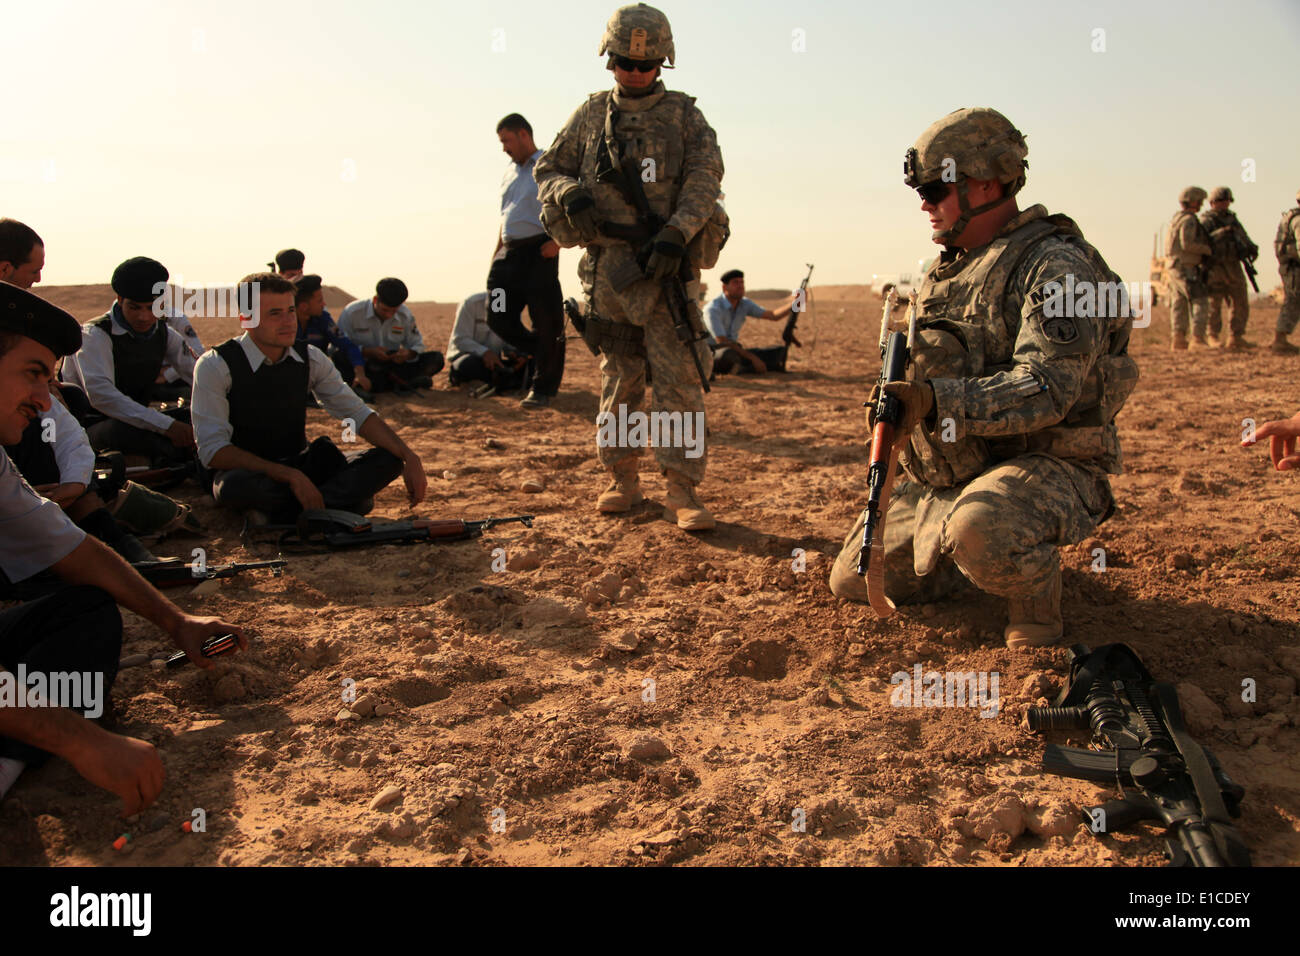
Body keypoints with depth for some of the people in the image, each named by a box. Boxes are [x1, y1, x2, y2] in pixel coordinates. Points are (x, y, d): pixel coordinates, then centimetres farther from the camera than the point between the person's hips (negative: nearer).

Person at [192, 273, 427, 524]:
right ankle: (342, 498, -19)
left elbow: (358, 414, 0)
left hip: (299, 466, 5)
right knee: (235, 485, -41)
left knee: (388, 459, -14)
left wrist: (409, 457, -16)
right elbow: (212, 450, -21)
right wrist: (291, 476, -30)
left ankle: (281, 515, -23)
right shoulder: (215, 366, -15)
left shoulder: (309, 358, -1)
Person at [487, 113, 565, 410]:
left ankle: (543, 387, 5)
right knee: (498, 318, 5)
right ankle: (543, 356, 24)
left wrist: (558, 240, -19)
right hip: (509, 253, 8)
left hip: (538, 251, -8)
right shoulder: (509, 174, 22)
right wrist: (495, 260, 20)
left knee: (545, 320, -4)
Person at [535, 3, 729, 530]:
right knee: (618, 378, 8)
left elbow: (704, 178, -5)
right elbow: (547, 169, 17)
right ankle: (622, 479, 19)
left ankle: (682, 491, -3)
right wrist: (569, 193, -7)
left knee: (679, 378, -6)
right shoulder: (591, 115, 12)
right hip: (608, 266, 2)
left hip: (667, 264, -2)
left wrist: (675, 233, -20)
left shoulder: (684, 115, 6)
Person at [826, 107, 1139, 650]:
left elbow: (1046, 389, -28)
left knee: (977, 533, -42)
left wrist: (935, 401, -39)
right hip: (946, 474, 9)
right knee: (854, 581, 10)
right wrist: (898, 401, 0)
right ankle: (1001, 555, 25)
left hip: (1045, 466, -9)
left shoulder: (1054, 266, -16)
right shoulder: (949, 267, 12)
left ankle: (1035, 600, -8)